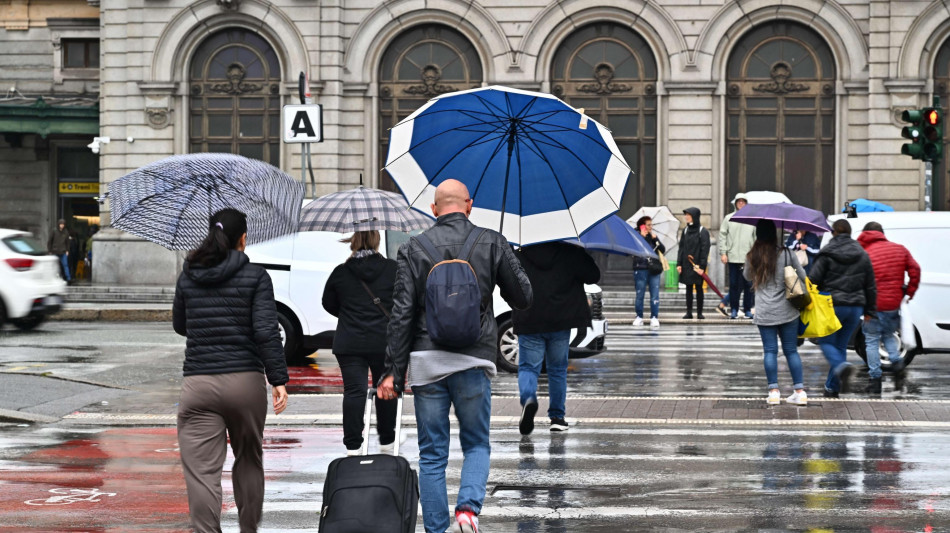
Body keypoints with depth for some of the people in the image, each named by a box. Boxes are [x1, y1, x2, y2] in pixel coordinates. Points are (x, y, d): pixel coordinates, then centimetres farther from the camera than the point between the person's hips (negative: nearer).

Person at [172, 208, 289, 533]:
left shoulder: (188, 276, 6)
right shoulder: (255, 276, -3)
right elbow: (266, 330, -11)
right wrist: (278, 379, -9)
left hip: (198, 384, 1)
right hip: (246, 381, -1)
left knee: (202, 472, -5)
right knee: (249, 460, 20)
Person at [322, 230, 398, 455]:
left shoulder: (340, 273, 0)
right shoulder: (393, 269, -2)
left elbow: (329, 304, 12)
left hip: (349, 343, 0)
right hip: (384, 342, 0)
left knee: (354, 391, -1)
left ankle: (353, 445, -6)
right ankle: (386, 442, 23)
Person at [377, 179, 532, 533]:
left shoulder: (413, 249, 2)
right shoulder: (492, 243, 2)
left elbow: (402, 314, -3)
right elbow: (523, 298, 7)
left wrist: (394, 371, -1)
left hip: (426, 361, 0)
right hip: (474, 361, 0)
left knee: (432, 454, 9)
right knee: (477, 444, 14)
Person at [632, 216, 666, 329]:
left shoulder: (653, 237, 14)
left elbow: (663, 250, 6)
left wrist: (656, 239, -5)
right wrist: (641, 237, -16)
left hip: (654, 270, 3)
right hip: (641, 269, -3)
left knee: (655, 295, -2)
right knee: (640, 295, 2)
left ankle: (654, 317, 0)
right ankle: (639, 317, 10)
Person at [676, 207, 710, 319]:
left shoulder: (703, 232, -7)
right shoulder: (685, 231, 9)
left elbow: (705, 250, -11)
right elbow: (681, 248, 10)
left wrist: (702, 266, -16)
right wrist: (679, 263, 3)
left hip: (698, 265, -4)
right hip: (686, 265, 5)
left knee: (698, 288, 2)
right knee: (688, 288, 6)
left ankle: (699, 312, 7)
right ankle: (689, 312, 9)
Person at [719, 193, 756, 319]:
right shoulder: (728, 218, 6)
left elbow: (757, 237, 8)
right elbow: (722, 236, 5)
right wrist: (723, 252, -3)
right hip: (733, 257, 0)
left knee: (749, 285, 1)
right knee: (734, 284, 2)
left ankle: (748, 309, 9)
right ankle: (734, 309, 10)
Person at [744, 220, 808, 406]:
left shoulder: (752, 257, -1)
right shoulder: (786, 254, -5)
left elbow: (747, 276, 17)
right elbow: (802, 277, 1)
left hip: (764, 312, 0)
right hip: (787, 311, 0)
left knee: (770, 350, 4)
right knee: (791, 350, 6)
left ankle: (774, 391, 0)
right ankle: (800, 391, 4)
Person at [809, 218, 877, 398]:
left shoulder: (827, 254, -5)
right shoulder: (862, 255, 10)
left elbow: (813, 280, -10)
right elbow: (870, 286, 13)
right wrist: (869, 310, 19)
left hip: (832, 305, -5)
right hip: (855, 306, 5)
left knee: (826, 341, 6)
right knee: (841, 344, 12)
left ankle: (841, 366, -26)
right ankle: (832, 387, 12)